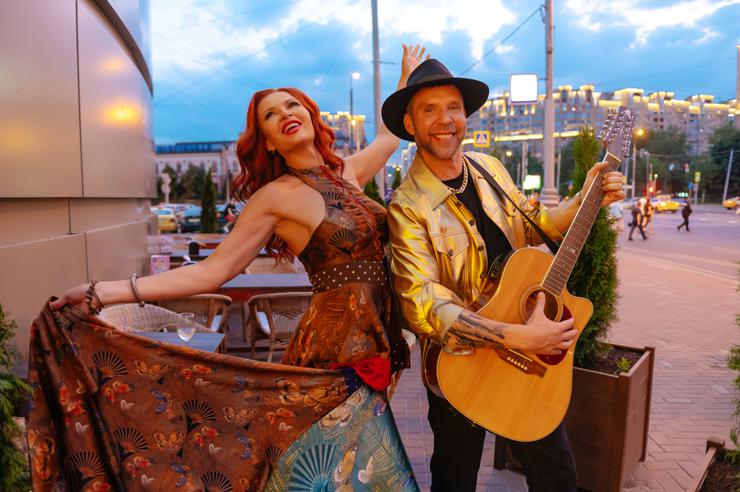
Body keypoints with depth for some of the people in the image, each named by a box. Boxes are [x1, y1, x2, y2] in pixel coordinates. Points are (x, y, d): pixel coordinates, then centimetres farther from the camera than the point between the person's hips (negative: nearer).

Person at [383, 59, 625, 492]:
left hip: (528, 359, 6)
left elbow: (532, 226, 14)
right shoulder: (409, 208, -21)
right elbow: (424, 306, -29)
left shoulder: (490, 169, 0)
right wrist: (522, 337, -31)